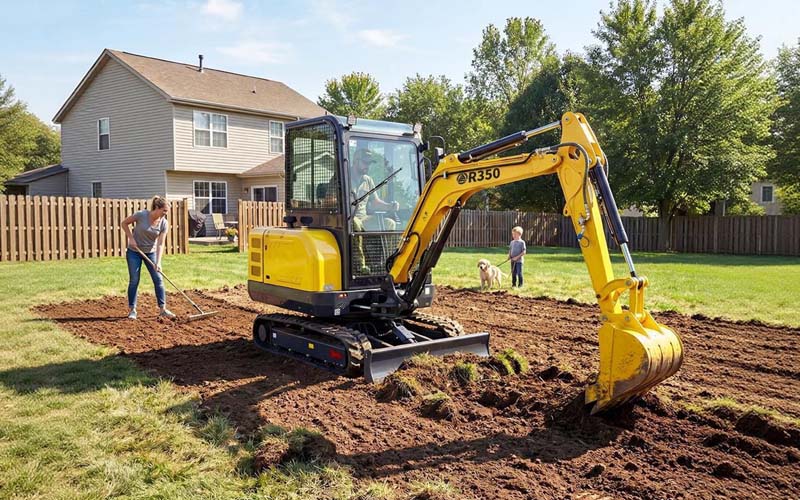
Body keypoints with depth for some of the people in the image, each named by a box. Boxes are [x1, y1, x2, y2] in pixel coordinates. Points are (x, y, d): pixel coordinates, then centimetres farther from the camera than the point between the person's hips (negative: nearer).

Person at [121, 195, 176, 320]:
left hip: (151, 252, 3)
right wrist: (131, 238, -16)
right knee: (134, 281, -1)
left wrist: (158, 262, -26)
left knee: (158, 279, -4)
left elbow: (160, 244, -17)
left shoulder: (164, 223, -14)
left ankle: (163, 309, 1)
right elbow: (124, 223, -6)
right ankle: (132, 310, 11)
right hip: (134, 251, -2)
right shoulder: (141, 215, -21)